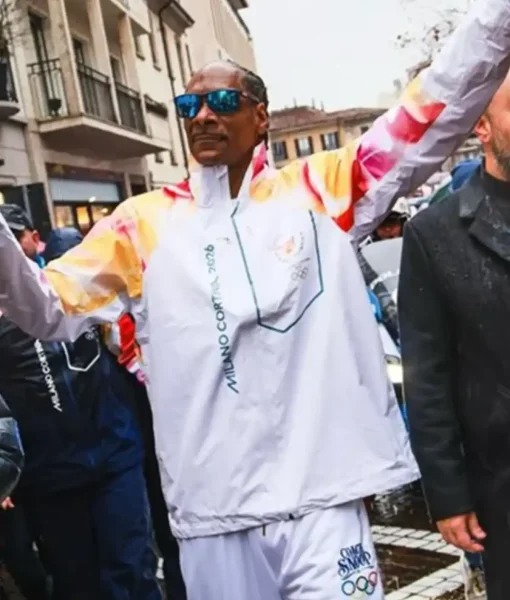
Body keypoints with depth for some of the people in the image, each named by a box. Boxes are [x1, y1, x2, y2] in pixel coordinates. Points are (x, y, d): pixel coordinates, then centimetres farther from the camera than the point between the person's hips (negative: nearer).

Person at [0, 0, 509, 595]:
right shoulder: (144, 221, 6)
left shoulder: (318, 190, 4)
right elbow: (49, 311, 6)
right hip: (212, 511, 2)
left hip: (321, 498, -1)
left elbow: (434, 115, 0)